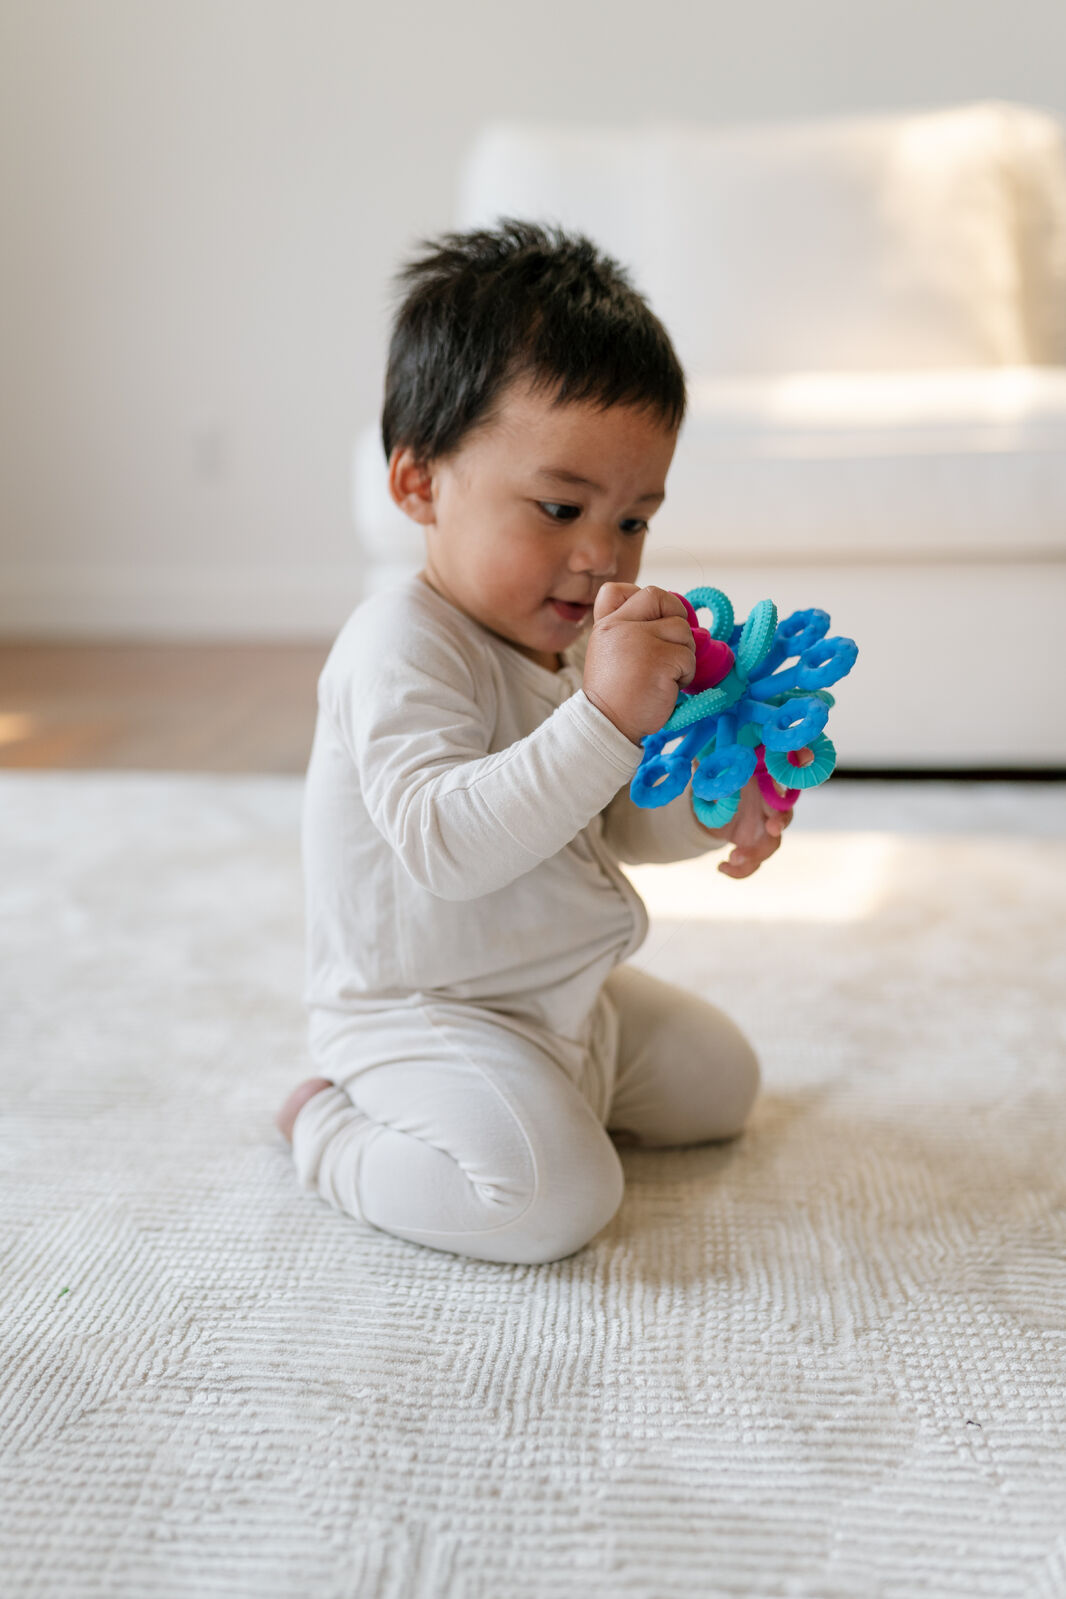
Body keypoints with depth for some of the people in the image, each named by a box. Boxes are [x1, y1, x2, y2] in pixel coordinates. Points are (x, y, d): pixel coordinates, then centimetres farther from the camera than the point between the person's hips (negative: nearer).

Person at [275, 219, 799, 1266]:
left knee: (721, 1081, 21)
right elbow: (446, 842, -39)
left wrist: (709, 805, -9)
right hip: (422, 1012, -9)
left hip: (572, 998, 10)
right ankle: (327, 1126, -3)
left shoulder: (576, 640, 5)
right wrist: (604, 717, -46)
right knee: (555, 1197, -27)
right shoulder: (404, 648, -26)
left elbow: (609, 818, 13)